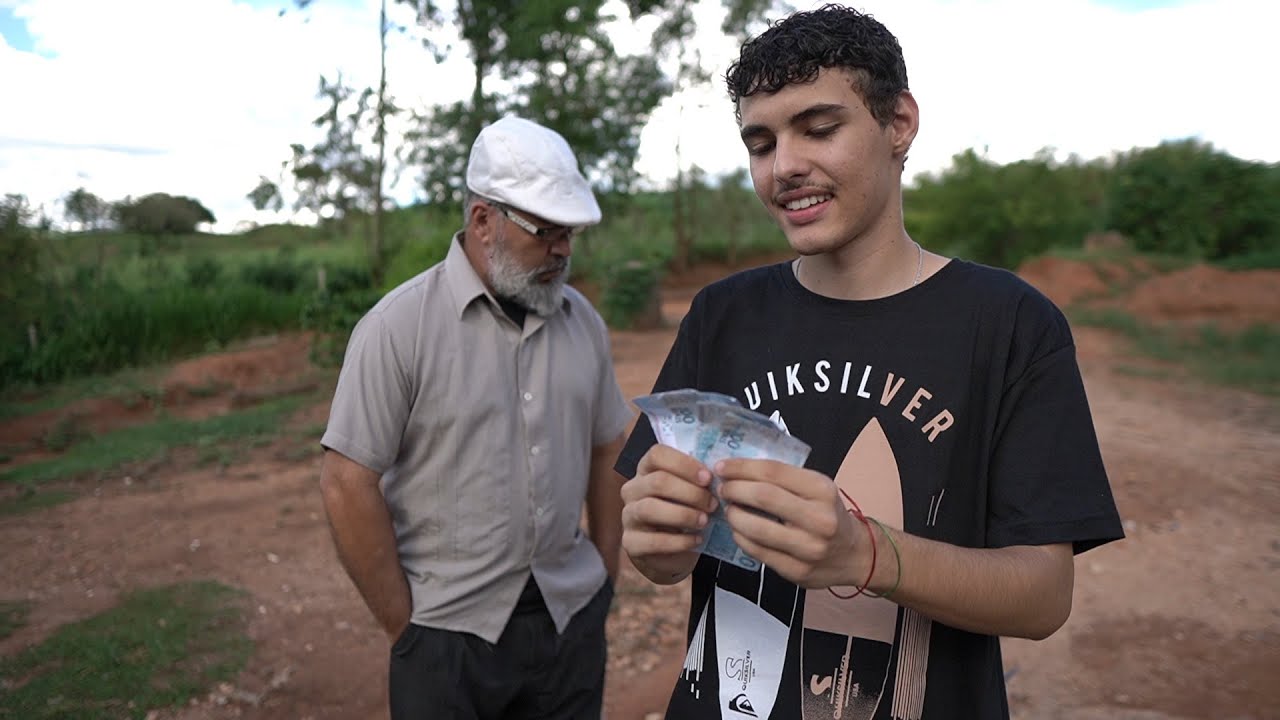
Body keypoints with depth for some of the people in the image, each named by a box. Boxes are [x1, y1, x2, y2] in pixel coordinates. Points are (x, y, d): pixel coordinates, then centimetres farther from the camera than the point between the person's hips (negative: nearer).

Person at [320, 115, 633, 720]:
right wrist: (406, 630, -8)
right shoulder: (398, 328, -12)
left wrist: (605, 580, 7)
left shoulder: (582, 320, 2)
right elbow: (347, 485, -13)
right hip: (448, 633, -4)